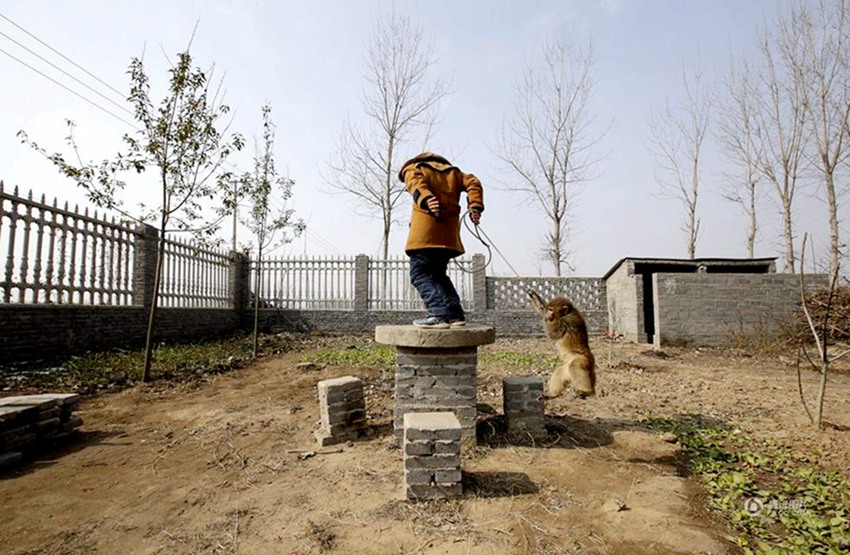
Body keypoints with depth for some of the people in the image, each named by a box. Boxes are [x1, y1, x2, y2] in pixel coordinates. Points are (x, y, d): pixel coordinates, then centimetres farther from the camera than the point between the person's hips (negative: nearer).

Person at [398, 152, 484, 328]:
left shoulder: (411, 168, 15)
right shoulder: (452, 171, 29)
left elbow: (417, 183, -10)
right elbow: (473, 182, 12)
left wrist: (426, 200, -29)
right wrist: (475, 206, -1)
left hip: (425, 230, -6)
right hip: (449, 233, 6)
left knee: (419, 273, -3)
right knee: (438, 273, 17)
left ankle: (440, 314, -18)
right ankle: (455, 314, 10)